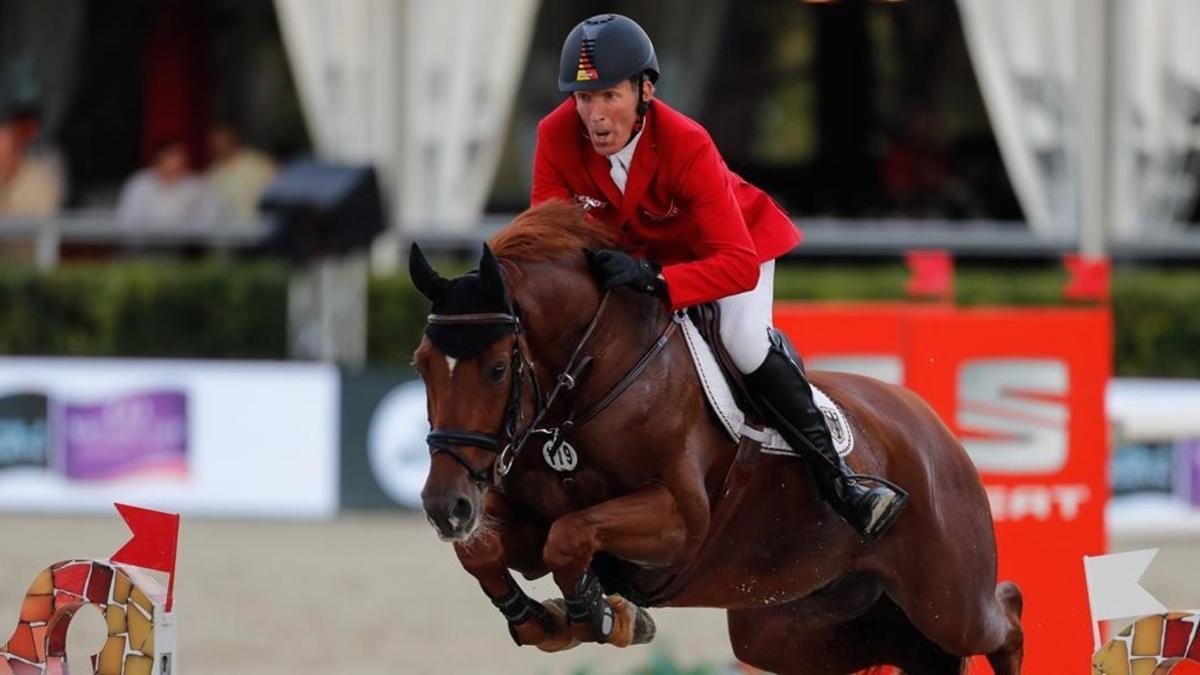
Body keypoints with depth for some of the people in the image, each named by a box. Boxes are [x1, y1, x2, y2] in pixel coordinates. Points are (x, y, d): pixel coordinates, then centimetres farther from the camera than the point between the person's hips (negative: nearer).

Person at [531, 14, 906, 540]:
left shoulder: (686, 145, -38)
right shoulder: (557, 137, -28)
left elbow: (739, 265, -43)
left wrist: (653, 280, -58)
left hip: (731, 241, -5)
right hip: (634, 249, 5)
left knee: (745, 342, -25)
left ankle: (835, 477, -16)